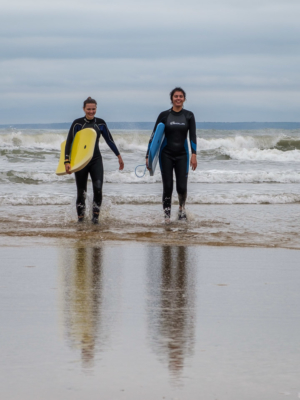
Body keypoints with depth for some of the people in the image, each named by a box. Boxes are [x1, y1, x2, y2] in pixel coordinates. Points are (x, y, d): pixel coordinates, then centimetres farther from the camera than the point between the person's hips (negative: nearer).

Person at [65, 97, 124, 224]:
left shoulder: (100, 123, 4)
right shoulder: (77, 123, -5)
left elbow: (109, 140, 14)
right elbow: (69, 142, -6)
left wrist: (119, 156, 15)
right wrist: (67, 161, -15)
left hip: (96, 160, 2)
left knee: (98, 188, -15)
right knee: (81, 192, 2)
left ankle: (95, 216, -5)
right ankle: (80, 218, 14)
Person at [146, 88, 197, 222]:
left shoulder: (189, 115, 3)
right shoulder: (164, 115, 0)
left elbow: (193, 136, -2)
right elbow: (154, 135, 1)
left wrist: (194, 155, -13)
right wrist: (148, 155, -5)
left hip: (182, 155, 1)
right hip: (166, 154, -1)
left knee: (182, 186, -6)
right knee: (167, 187, -6)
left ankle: (182, 208, 24)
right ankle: (166, 215, 1)